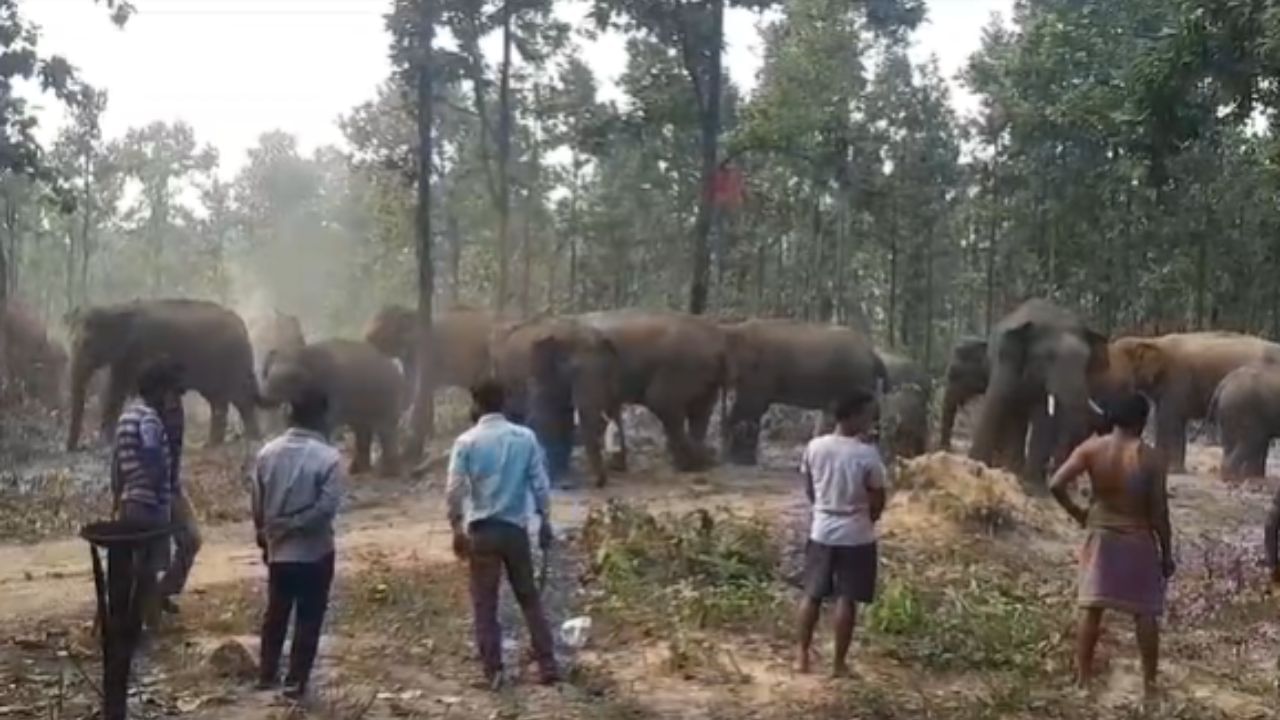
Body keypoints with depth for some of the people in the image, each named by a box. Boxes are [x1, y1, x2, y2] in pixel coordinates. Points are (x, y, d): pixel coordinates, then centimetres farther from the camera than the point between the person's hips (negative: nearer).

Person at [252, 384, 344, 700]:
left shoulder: (268, 452, -2)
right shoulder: (328, 457, -16)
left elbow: (257, 504, 3)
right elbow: (327, 507, -22)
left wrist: (265, 533, 17)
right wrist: (295, 524, -10)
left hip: (278, 549, 5)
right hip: (314, 551, -4)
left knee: (275, 613, 20)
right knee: (309, 618, 8)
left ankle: (267, 674, 29)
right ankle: (296, 681, 12)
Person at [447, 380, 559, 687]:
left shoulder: (466, 442, -6)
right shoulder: (526, 437, -1)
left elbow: (455, 490, -8)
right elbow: (540, 484, 0)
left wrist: (457, 529, 2)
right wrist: (545, 521, 10)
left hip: (482, 530, -2)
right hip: (515, 528, 2)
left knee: (485, 604, 7)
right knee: (529, 598, 11)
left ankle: (493, 670, 7)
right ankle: (548, 665, 10)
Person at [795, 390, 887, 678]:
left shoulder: (815, 447, -5)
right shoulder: (867, 454, -16)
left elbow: (809, 490, 7)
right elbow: (877, 502, -9)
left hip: (821, 531, 4)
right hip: (856, 536, -4)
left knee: (812, 595, 13)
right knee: (846, 600, 4)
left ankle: (802, 656, 18)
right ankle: (839, 663, 10)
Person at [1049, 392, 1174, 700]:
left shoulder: (1092, 448, -8)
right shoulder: (1150, 458, -13)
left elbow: (1056, 484, -16)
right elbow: (1159, 512, -11)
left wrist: (1077, 513, 1)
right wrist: (1167, 553, 0)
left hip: (1101, 536, 2)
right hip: (1139, 540, -2)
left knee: (1091, 608, 9)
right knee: (1145, 612, 9)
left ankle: (1083, 677, 14)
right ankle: (1149, 682, 14)